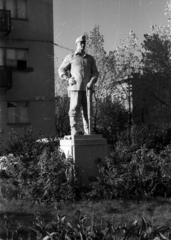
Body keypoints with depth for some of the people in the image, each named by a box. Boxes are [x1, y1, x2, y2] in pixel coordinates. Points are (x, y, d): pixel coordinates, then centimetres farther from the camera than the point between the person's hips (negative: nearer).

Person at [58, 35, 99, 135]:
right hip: (75, 87, -2)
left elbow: (95, 72, 12)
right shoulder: (70, 57, 10)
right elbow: (61, 70, 11)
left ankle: (88, 133, 5)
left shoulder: (90, 58, 16)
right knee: (74, 109, -8)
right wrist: (68, 79, -5)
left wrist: (92, 82, -7)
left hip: (87, 88, 3)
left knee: (87, 111, 2)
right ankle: (74, 131, -4)